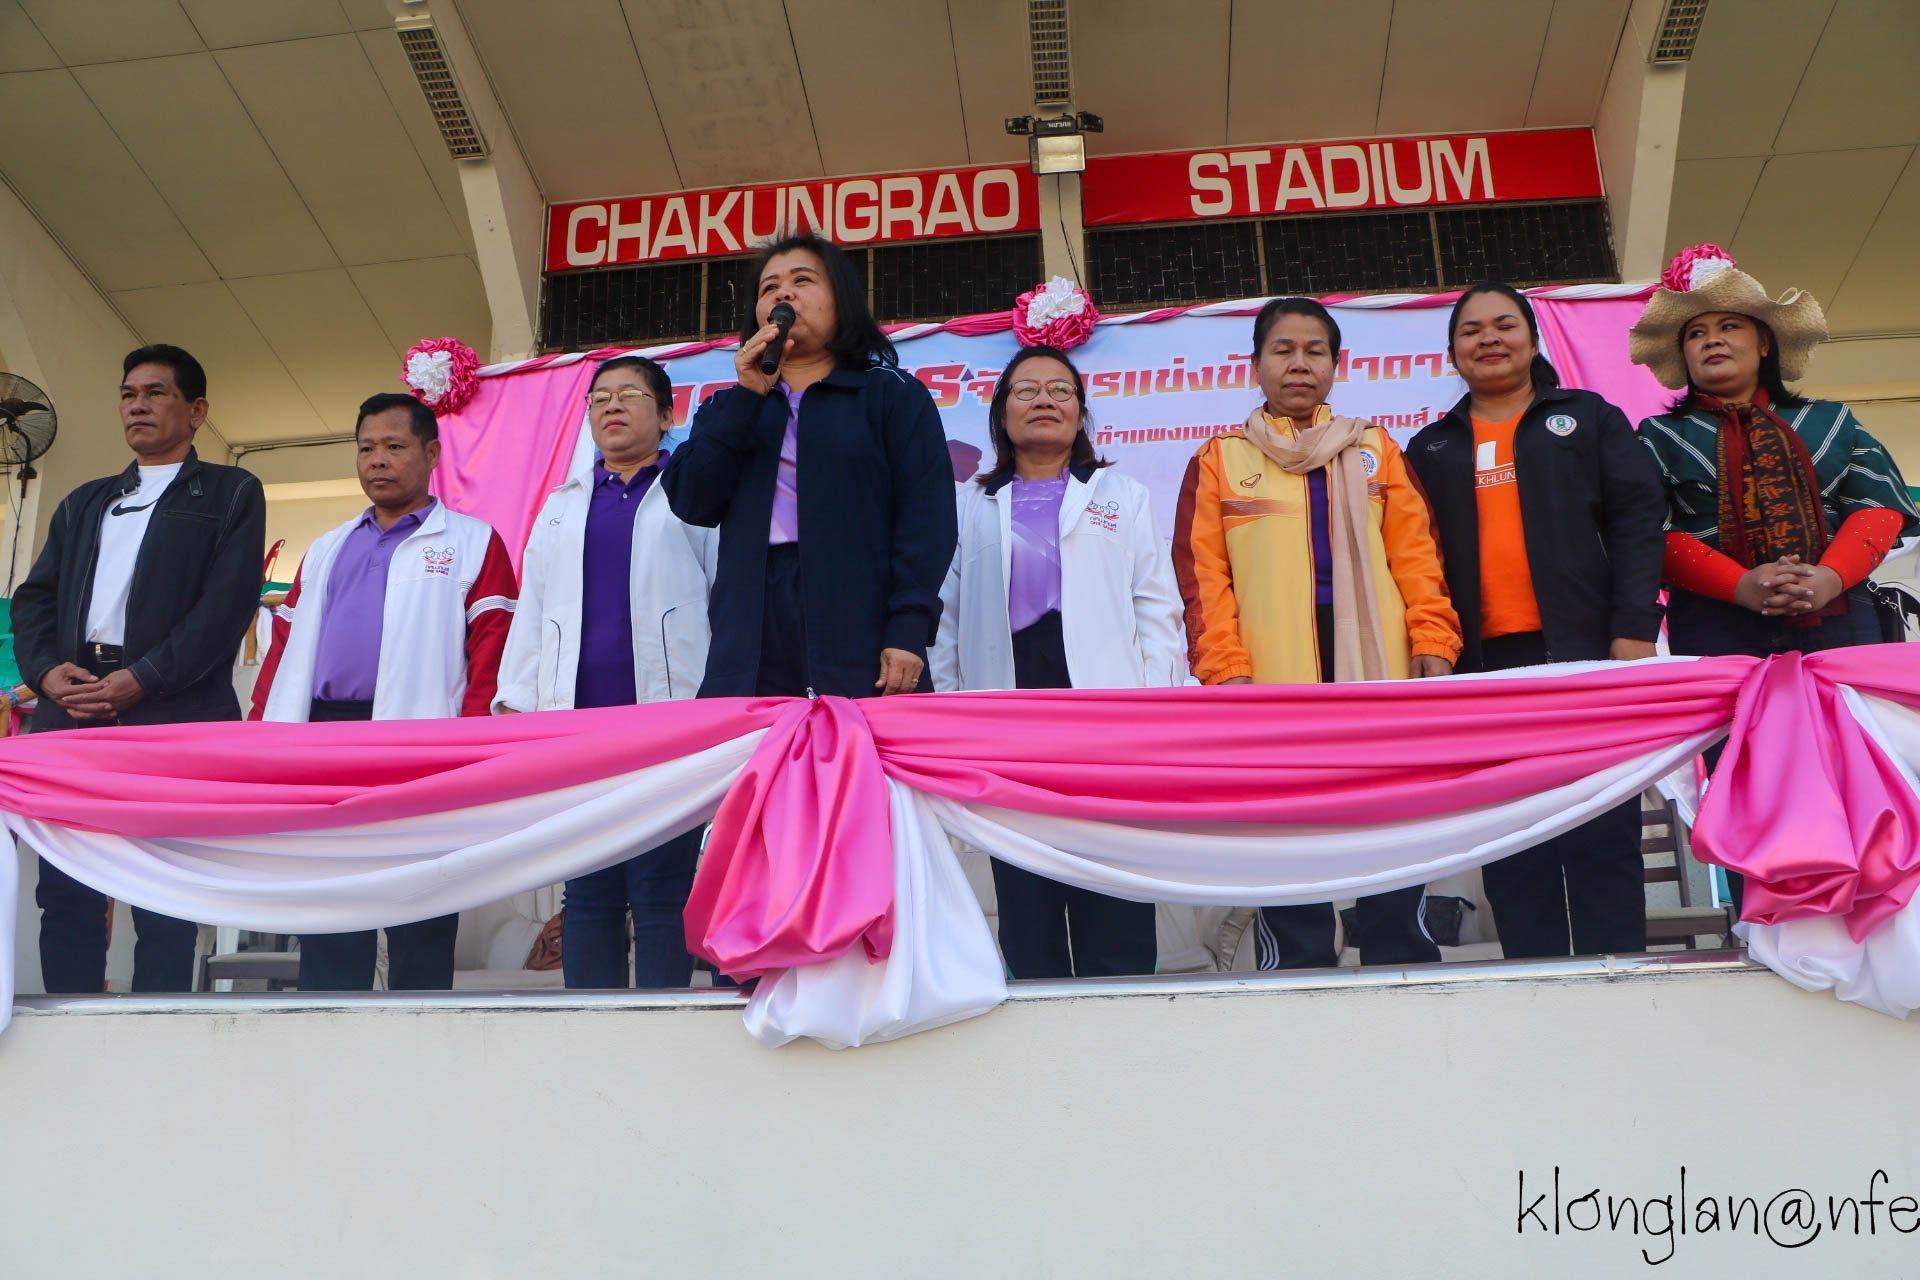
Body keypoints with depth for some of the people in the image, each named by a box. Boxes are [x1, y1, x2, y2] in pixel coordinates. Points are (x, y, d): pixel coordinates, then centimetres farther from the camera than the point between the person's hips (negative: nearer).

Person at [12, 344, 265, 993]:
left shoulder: (231, 494, 9)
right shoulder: (84, 502, 25)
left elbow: (229, 602, -5)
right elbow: (34, 596, 18)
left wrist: (140, 680, -13)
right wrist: (46, 669, -3)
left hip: (175, 717, -5)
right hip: (70, 715, 5)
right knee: (65, 891, 3)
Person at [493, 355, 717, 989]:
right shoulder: (562, 508, 22)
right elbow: (530, 613, 20)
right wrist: (513, 703, 9)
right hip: (576, 721, 4)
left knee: (661, 893, -4)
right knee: (588, 894, 5)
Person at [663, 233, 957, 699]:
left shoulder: (892, 395, 9)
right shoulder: (732, 407, 21)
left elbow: (926, 514, -2)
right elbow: (691, 502, 5)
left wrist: (910, 630, -14)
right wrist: (747, 396, -2)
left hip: (859, 639, -3)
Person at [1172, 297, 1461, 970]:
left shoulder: (1376, 449, 17)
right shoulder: (1220, 461, 11)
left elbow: (1415, 554, 9)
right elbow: (1203, 575, 3)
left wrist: (1433, 643, -3)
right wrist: (1226, 670, -9)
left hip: (1379, 673, 2)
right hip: (1275, 686, -1)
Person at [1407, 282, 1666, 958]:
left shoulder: (1590, 420, 12)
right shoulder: (1429, 452, 17)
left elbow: (1637, 521, 3)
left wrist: (1634, 628, -9)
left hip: (1584, 652, -2)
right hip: (1484, 665, 2)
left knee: (1604, 836, -3)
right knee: (1514, 849, 2)